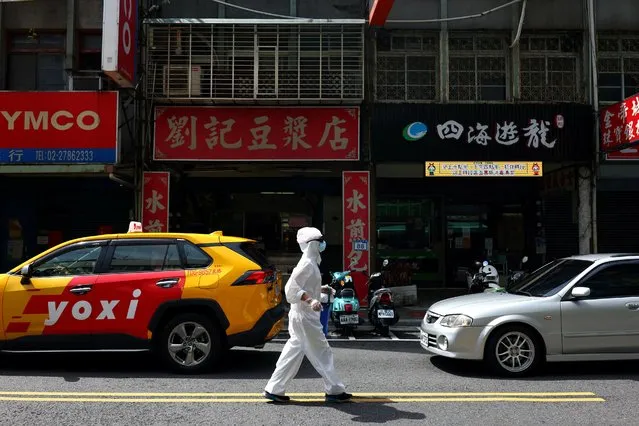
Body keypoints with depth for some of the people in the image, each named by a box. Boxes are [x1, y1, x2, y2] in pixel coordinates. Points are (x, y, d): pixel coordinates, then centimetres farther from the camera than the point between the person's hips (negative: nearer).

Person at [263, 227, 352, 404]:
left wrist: (321, 289, 22)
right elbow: (291, 287, -26)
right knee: (322, 351, 0)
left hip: (303, 316, 10)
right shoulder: (307, 264, -17)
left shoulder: (310, 263, 14)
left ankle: (274, 389, 17)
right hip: (305, 317, -10)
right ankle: (334, 391, 10)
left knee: (294, 352, 13)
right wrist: (310, 300, -33)